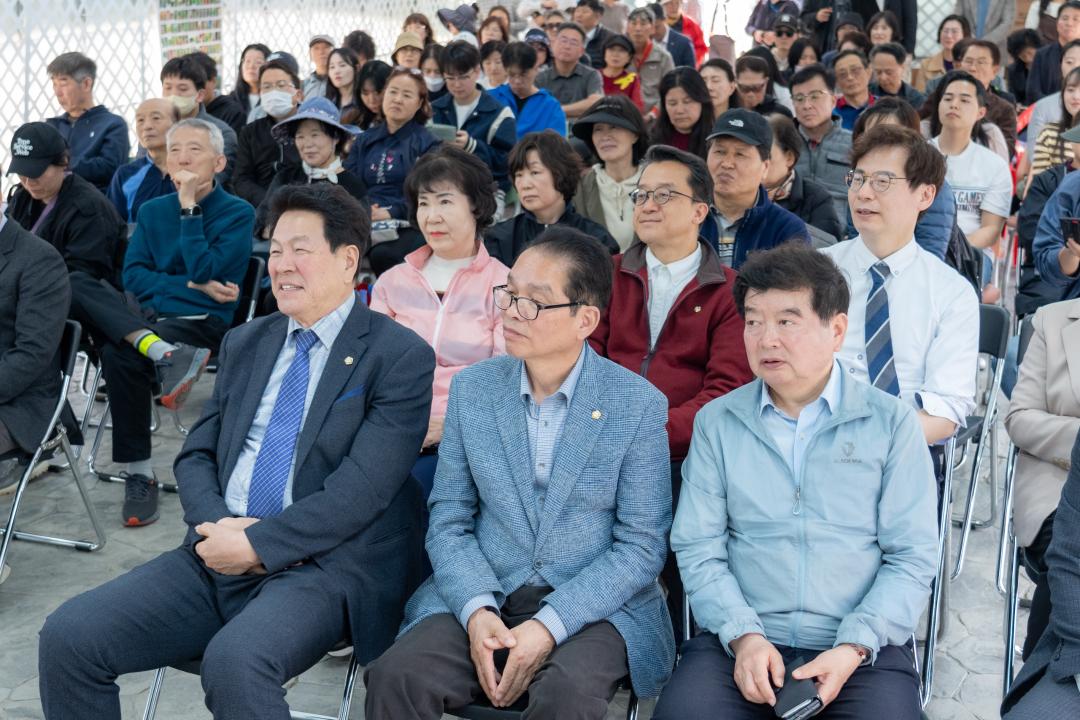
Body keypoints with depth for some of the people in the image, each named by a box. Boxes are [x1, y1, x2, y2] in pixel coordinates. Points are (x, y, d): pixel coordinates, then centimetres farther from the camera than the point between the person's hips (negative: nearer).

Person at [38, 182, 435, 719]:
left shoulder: (400, 356, -4)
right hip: (217, 557, 6)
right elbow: (195, 456, 15)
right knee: (67, 635, -11)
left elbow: (362, 488, -13)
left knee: (234, 660, -35)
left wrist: (256, 544, -16)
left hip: (323, 565, -6)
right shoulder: (244, 343, 17)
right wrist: (216, 524, -6)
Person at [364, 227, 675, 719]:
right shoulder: (471, 389, 4)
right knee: (396, 678, -25)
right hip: (481, 599, 2)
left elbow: (641, 546, -6)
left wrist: (550, 625, -17)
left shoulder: (640, 404, -6)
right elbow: (448, 520, 6)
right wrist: (476, 610, -12)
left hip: (595, 606, -2)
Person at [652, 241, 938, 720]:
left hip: (863, 648, 0)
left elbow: (913, 556, 0)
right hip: (742, 642, 1)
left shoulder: (891, 423, 4)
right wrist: (742, 635, -12)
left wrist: (854, 647, -13)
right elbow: (698, 548, 3)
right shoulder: (716, 422, 8)